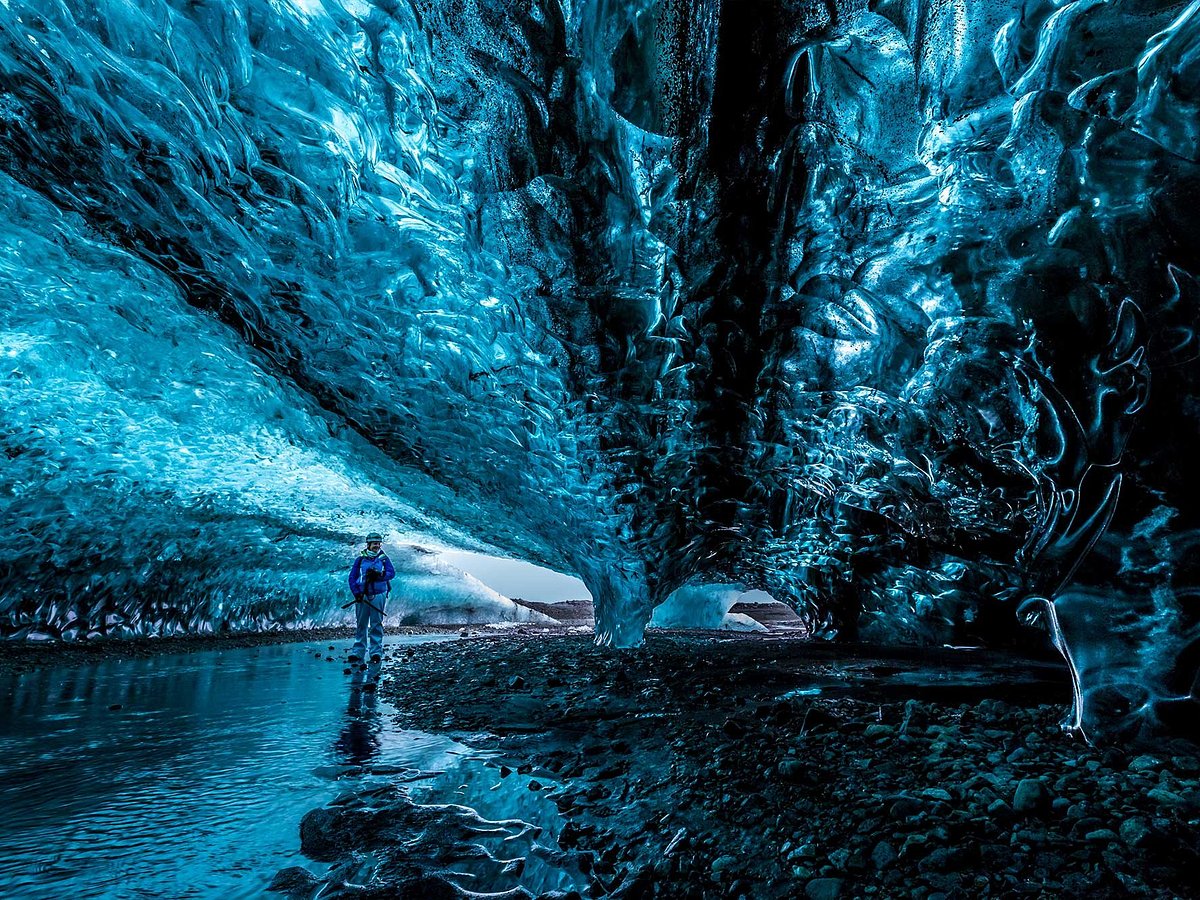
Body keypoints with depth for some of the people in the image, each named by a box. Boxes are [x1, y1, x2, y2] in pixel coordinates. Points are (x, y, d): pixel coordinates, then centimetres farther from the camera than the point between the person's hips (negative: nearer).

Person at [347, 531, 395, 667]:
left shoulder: (384, 558, 8)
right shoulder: (360, 559, 9)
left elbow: (392, 573, -3)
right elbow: (352, 576, 6)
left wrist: (378, 575, -19)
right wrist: (356, 593, -5)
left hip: (378, 595, -1)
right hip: (362, 596, 1)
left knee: (376, 624, -2)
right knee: (361, 624, 3)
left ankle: (376, 652, 1)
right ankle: (358, 652, 8)